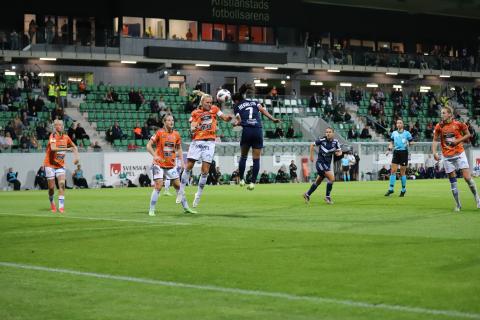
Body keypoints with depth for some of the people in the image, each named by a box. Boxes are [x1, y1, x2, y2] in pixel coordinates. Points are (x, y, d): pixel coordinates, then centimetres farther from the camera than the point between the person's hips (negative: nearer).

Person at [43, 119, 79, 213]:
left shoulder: (66, 137, 2)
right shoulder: (53, 136, -14)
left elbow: (74, 147, 20)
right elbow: (53, 148, -33)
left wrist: (76, 156, 4)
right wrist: (67, 149, -37)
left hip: (60, 165, 4)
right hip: (50, 164, -4)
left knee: (62, 184, -15)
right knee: (51, 187, 0)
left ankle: (61, 206, -14)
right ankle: (52, 203, 28)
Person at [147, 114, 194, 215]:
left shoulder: (176, 134, 4)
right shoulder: (159, 133, -9)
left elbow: (179, 148, 17)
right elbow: (148, 146, -11)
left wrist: (181, 160, 5)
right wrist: (155, 156, -26)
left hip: (171, 165, 5)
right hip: (159, 164, -5)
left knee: (178, 185, 9)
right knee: (158, 186, -12)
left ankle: (186, 208, 20)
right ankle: (151, 210, -3)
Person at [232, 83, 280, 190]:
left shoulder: (237, 106, 12)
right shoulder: (254, 102, 20)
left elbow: (239, 120, 0)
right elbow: (263, 110, 3)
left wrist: (236, 123, 21)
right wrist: (273, 119, -6)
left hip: (247, 131, -2)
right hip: (258, 131, 2)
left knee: (243, 156, 16)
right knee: (256, 159, 4)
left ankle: (241, 179, 15)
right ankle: (253, 182, -2)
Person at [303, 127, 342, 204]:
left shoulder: (335, 142, -2)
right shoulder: (322, 140, -12)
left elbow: (339, 152, 5)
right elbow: (312, 145, 2)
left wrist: (338, 153, -18)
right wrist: (311, 156, 1)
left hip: (327, 164, 6)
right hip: (320, 162, -6)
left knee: (318, 181, 16)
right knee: (332, 178, -18)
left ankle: (307, 194, 32)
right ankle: (327, 197, -6)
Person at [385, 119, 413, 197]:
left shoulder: (407, 133, 1)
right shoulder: (394, 133, 11)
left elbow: (412, 142, 3)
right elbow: (391, 142, 19)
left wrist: (409, 143, -18)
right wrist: (389, 149, 4)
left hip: (404, 152, -3)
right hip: (396, 152, 3)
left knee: (402, 172, 0)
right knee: (393, 171, -5)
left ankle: (403, 190, 13)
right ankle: (391, 189, -2)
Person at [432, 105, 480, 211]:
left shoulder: (458, 124, -7)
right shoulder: (439, 126, -3)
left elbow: (468, 135, 3)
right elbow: (435, 140, 3)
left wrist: (458, 140, -12)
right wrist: (434, 152, -11)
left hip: (459, 154, -2)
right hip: (447, 157, 2)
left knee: (467, 177, -8)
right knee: (452, 181, 3)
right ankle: (458, 204, 12)